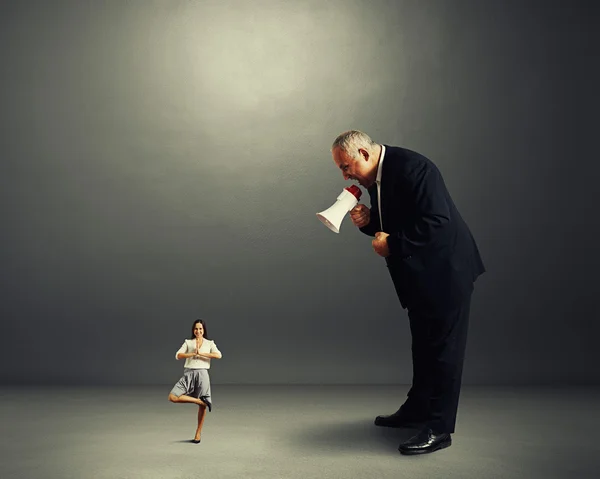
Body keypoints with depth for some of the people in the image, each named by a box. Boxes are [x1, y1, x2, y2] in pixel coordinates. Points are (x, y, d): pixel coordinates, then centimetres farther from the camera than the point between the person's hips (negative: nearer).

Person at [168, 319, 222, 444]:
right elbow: (178, 355, -3)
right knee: (172, 397, -16)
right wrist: (193, 353, -13)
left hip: (202, 373, -1)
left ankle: (198, 432, 20)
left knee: (202, 406, 2)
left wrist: (201, 353, -13)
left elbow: (219, 355, -10)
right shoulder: (188, 342, 11)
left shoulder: (210, 343, 8)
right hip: (188, 373, 1)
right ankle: (200, 400, -4)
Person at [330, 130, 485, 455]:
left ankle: (439, 428, 7)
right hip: (418, 272, 10)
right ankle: (416, 410, 33)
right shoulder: (374, 178, 5)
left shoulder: (412, 168, -23)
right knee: (423, 344, 19)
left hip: (445, 269, -9)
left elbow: (437, 221, -29)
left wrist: (393, 245, -23)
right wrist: (367, 221, -7)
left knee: (443, 346, -2)